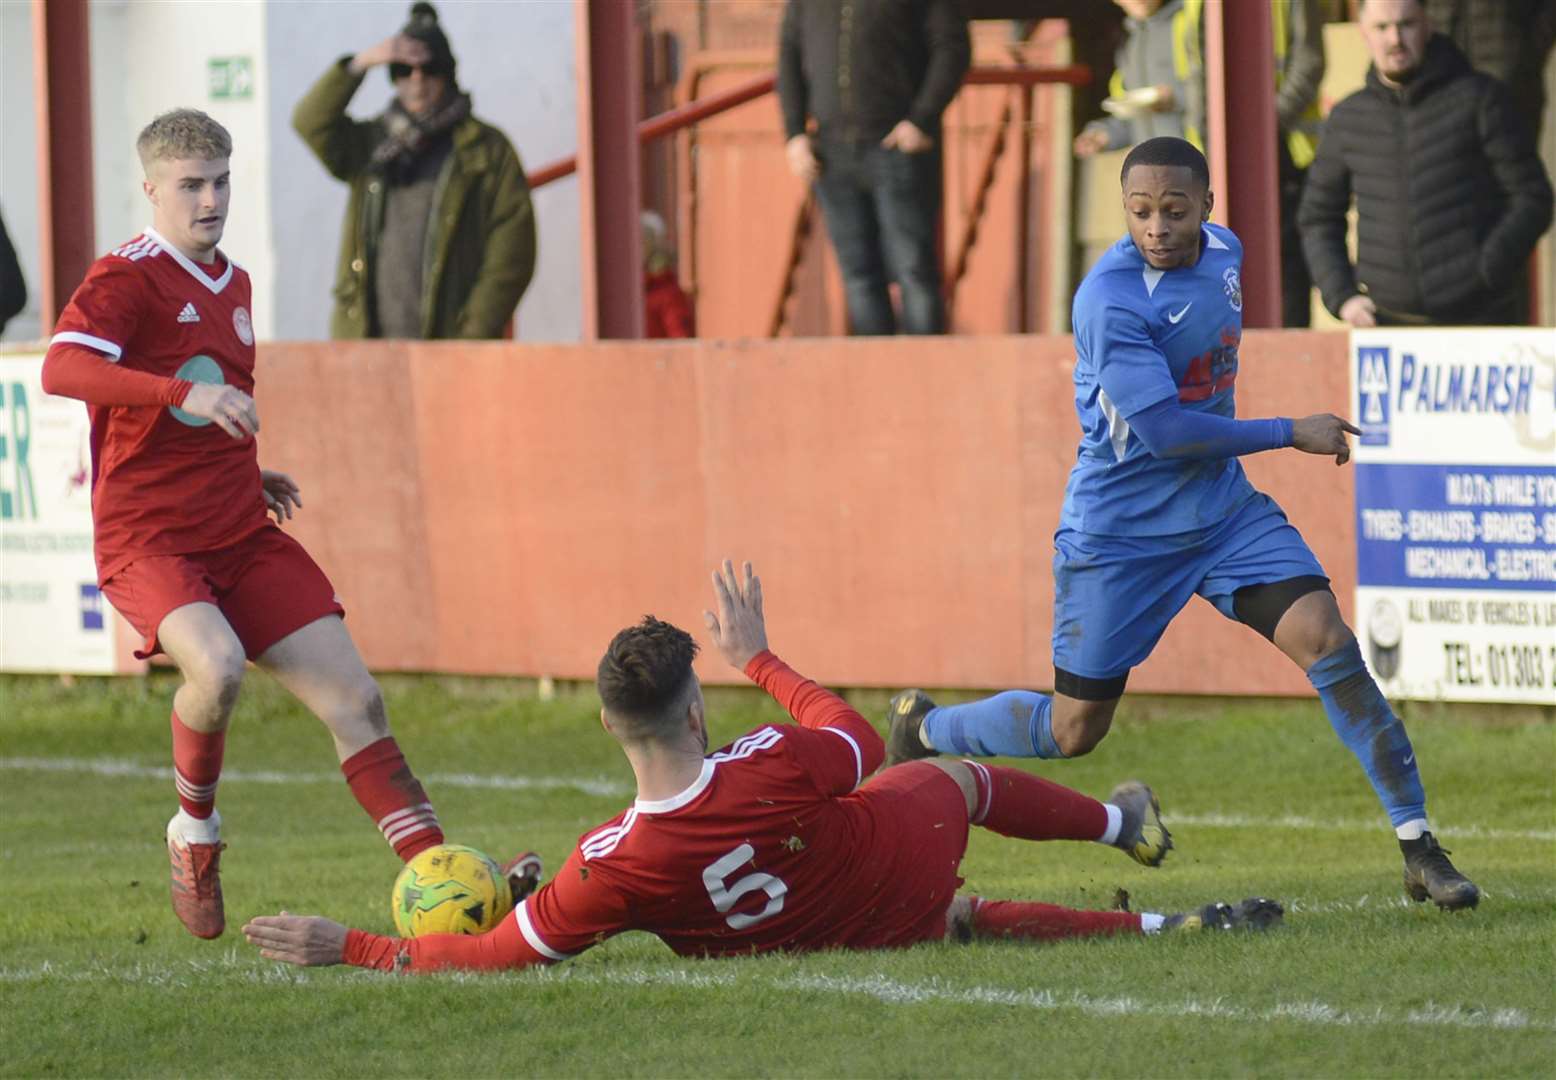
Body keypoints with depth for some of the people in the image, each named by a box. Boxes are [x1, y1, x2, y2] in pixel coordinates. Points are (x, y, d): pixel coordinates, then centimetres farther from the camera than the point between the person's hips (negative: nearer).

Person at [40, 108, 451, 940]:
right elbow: (61, 368, -29)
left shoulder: (232, 283, 17)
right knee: (216, 665, -34)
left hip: (242, 537, 7)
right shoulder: (128, 278, -9)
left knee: (355, 699, -2)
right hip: (148, 539, -7)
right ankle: (195, 834, -8)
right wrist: (184, 392, -38)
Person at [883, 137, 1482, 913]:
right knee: (1074, 729, 3)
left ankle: (1418, 846, -10)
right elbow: (1164, 429, -25)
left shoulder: (1224, 252, 1)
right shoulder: (1109, 298, -23)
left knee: (1326, 641, -14)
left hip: (1222, 507, 6)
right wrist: (1290, 434, -20)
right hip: (1120, 529, -6)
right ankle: (922, 729, 31)